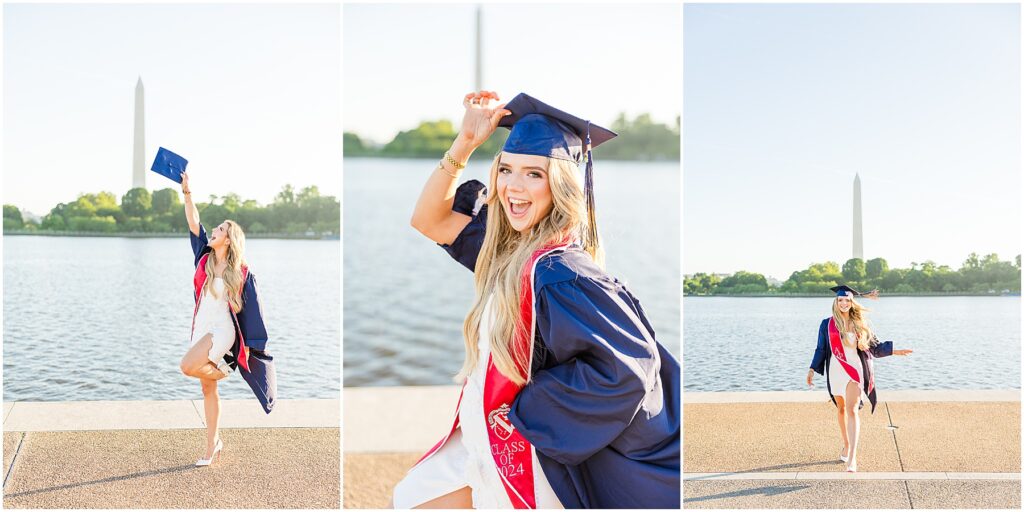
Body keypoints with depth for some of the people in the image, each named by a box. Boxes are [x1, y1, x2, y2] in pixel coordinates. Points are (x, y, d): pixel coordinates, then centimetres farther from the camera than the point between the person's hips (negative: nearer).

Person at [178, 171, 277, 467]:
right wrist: (186, 192, -11)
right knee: (207, 389, 8)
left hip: (222, 330, -5)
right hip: (201, 328, 5)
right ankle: (212, 446, 18)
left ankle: (221, 371, 3)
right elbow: (193, 223, -3)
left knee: (188, 366, -29)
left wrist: (255, 344, -4)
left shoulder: (241, 273, -7)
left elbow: (251, 309, -3)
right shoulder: (205, 259, 6)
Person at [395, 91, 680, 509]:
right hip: (499, 431, 8)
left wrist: (523, 408, -22)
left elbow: (628, 366, -30)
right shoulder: (508, 241, -2)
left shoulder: (559, 273, -27)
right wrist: (465, 142, -6)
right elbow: (428, 221, 4)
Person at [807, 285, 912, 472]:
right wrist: (812, 369, 1)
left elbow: (875, 346, 11)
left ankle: (852, 457, -18)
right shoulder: (827, 324, 2)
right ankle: (846, 446, 33)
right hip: (836, 371, 1)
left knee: (852, 410, -13)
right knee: (842, 410, 12)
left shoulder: (859, 324, 5)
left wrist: (895, 351, 0)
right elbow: (821, 349, 7)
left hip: (854, 370, -1)